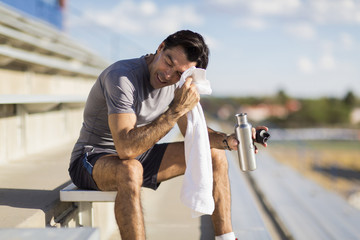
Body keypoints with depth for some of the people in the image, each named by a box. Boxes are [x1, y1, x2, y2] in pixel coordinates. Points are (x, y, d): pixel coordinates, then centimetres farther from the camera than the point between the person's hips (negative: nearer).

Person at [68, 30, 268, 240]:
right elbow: (126, 148, -38)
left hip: (140, 156, 7)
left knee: (214, 153, 0)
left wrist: (229, 140, -13)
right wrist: (176, 110, -39)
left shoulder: (178, 83, -4)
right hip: (93, 160, -7)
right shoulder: (122, 77, -28)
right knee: (130, 170, -42)